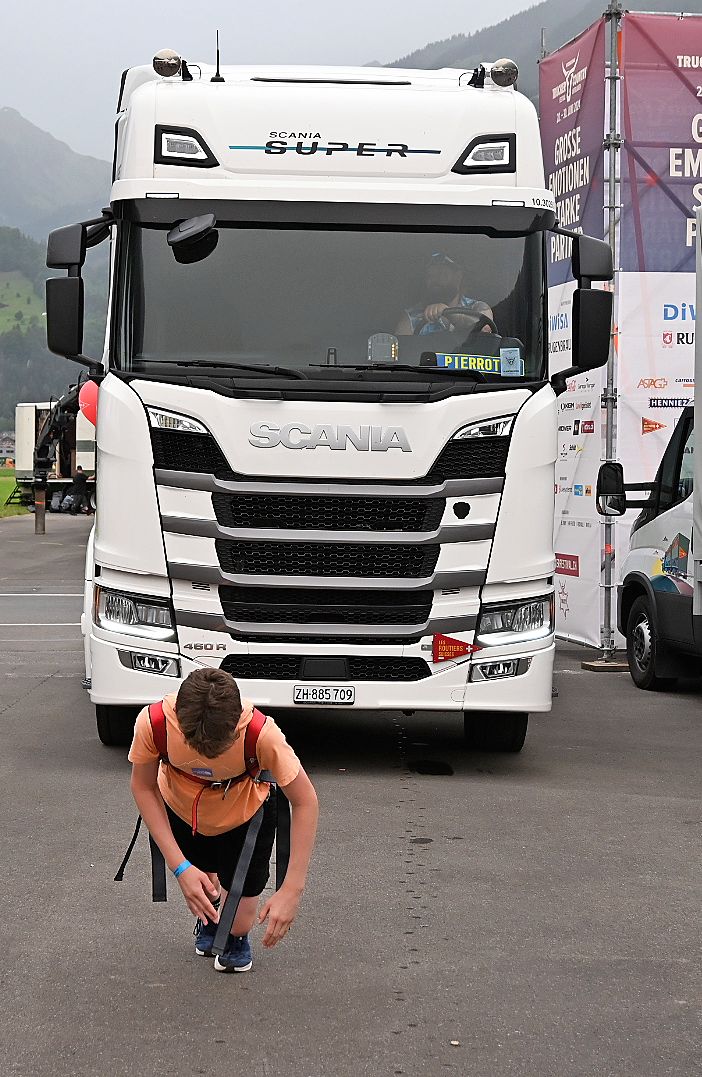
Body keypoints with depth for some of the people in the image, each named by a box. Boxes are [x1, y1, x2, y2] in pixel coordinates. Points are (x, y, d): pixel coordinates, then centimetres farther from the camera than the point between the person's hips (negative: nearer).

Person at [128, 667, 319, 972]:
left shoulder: (262, 734, -41)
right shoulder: (153, 722, -38)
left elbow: (305, 801, -29)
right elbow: (143, 788, -20)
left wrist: (292, 890, -33)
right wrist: (180, 867, -26)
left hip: (244, 817, -1)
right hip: (180, 810, 1)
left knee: (239, 924, 0)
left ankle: (237, 940, 36)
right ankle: (209, 914, 52)